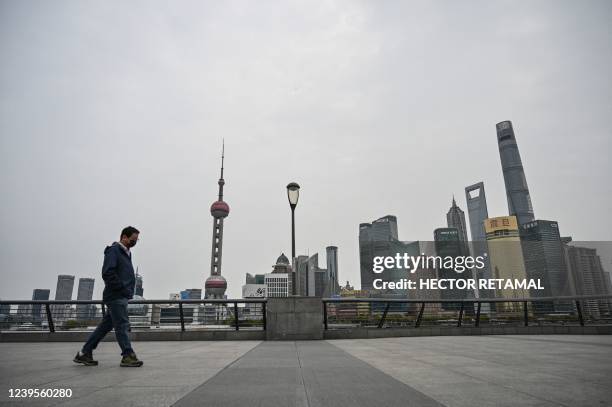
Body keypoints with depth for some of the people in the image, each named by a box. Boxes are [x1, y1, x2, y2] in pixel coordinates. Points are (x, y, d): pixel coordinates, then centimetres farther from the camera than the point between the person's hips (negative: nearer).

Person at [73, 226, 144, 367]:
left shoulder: (126, 253, 19)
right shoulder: (113, 250, -10)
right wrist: (123, 289, -17)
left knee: (105, 325, 13)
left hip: (120, 297, 9)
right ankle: (128, 356, 0)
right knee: (122, 325, -6)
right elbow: (107, 273, -19)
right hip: (116, 296, -9)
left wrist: (129, 290, 10)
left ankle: (85, 353, 21)